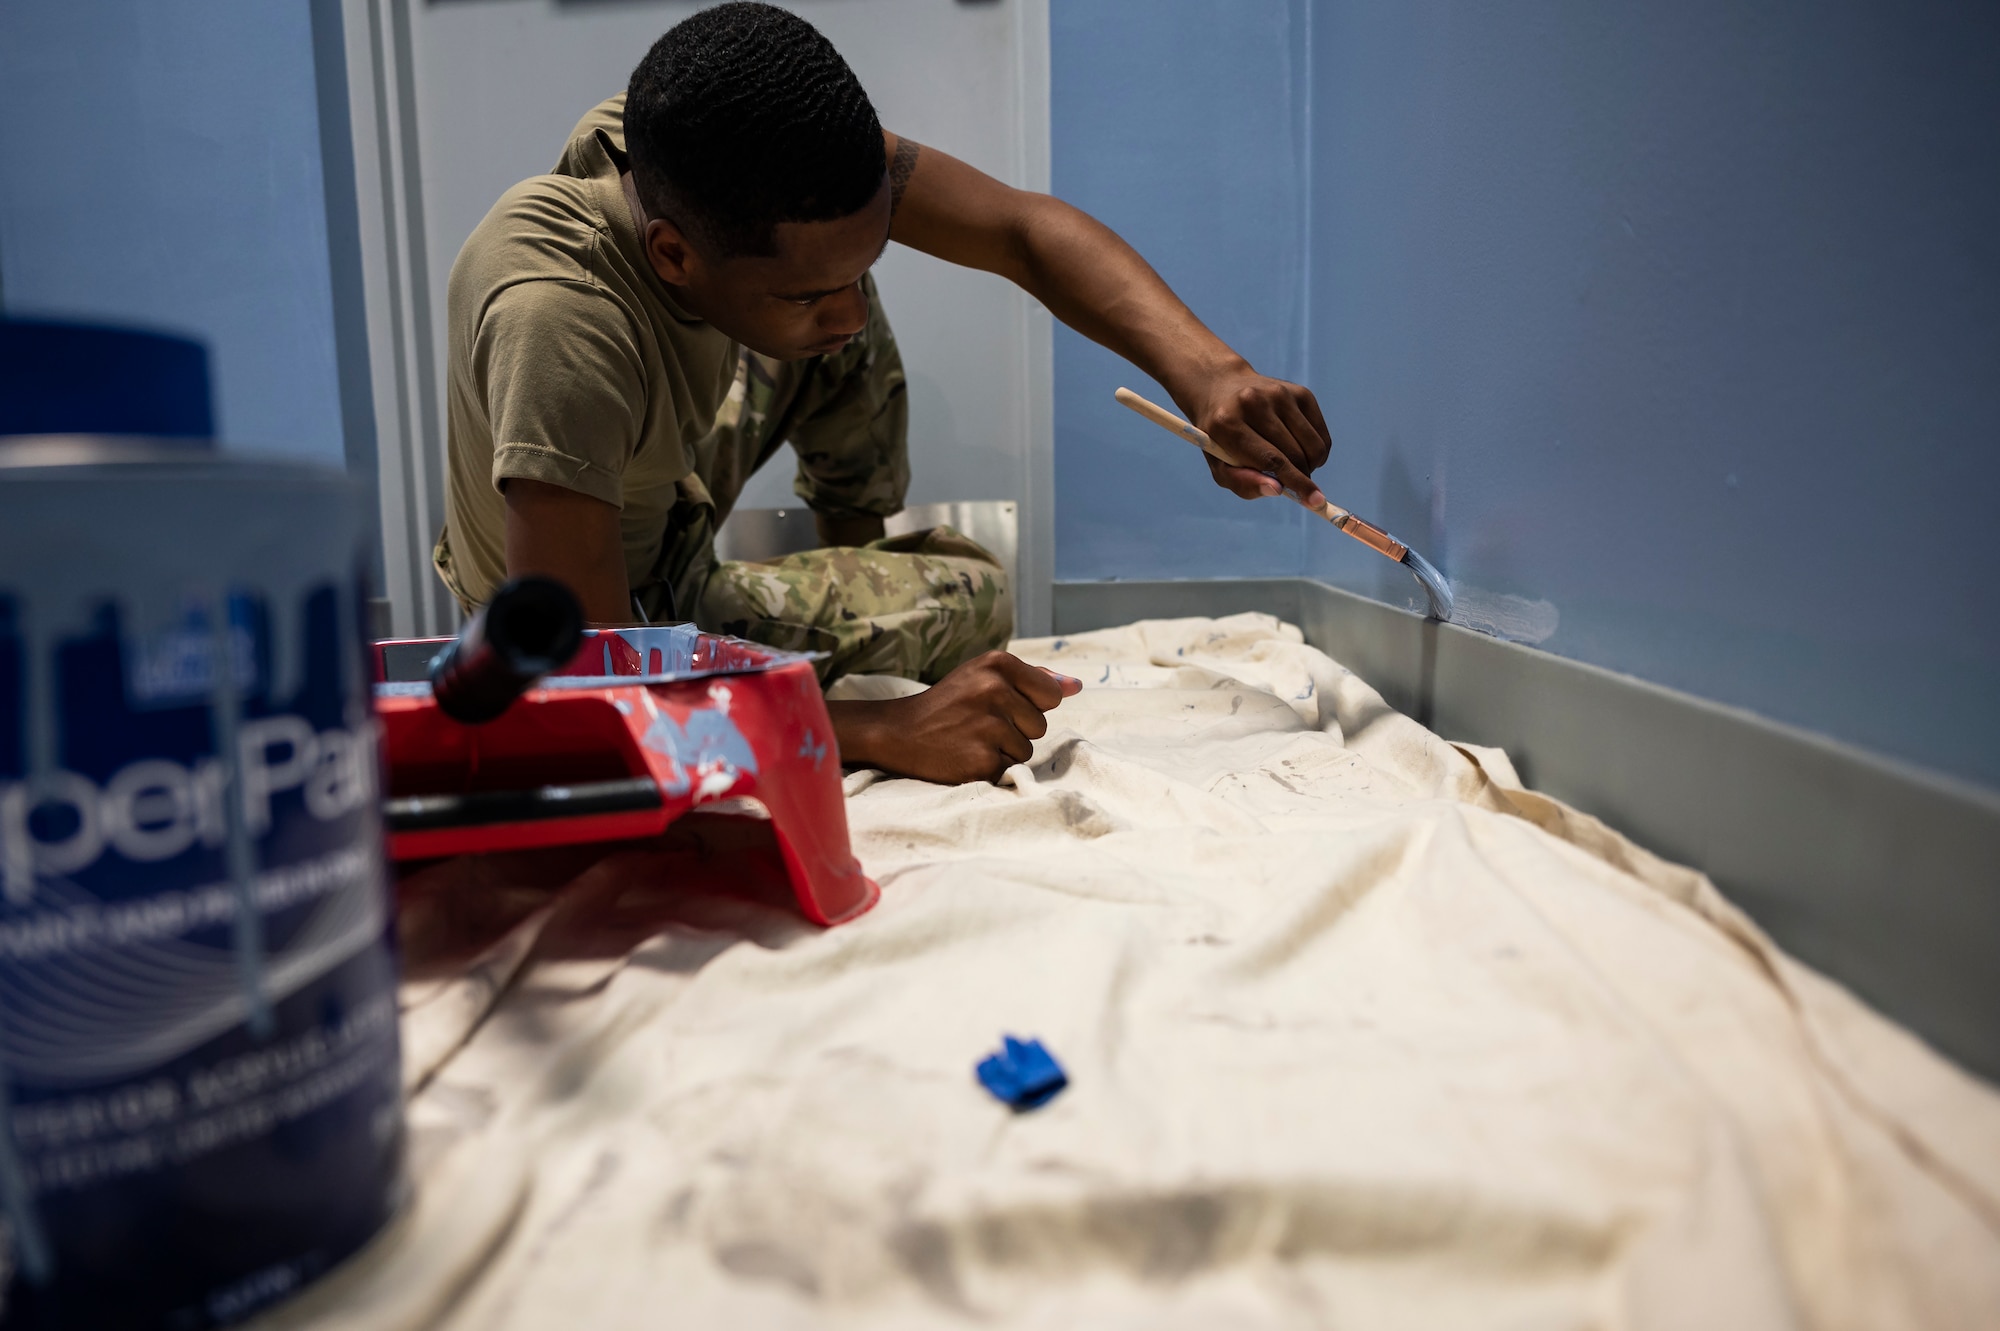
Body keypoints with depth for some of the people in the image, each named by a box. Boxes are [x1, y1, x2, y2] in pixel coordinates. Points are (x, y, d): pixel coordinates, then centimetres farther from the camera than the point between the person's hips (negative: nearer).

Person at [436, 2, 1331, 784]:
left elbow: (1023, 230, -23)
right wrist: (888, 733, -46)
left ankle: (861, 540, 12)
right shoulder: (558, 321, -43)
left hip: (669, 531, 6)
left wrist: (1205, 371, -40)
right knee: (973, 600, -14)